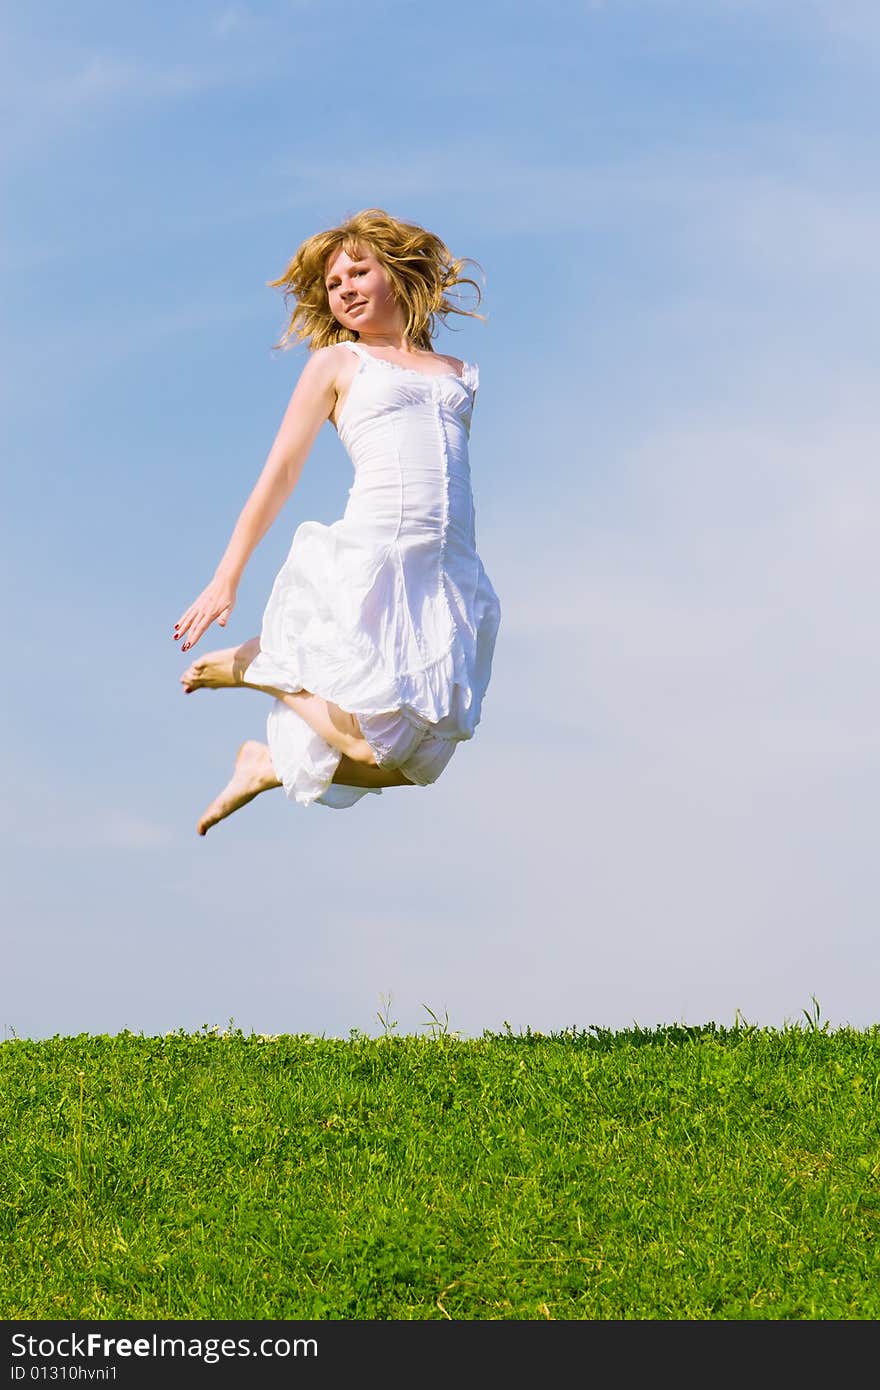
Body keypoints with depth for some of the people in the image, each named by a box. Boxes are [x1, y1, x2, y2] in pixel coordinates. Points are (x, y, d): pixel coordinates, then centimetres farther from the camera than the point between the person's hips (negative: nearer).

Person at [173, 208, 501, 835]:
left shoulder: (459, 375, 22)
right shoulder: (336, 363, 11)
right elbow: (279, 476, 8)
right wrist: (227, 578, 3)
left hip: (451, 570, 5)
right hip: (369, 560, -5)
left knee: (419, 763, -2)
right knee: (379, 744, -16)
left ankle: (270, 763, 20)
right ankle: (257, 665, 10)